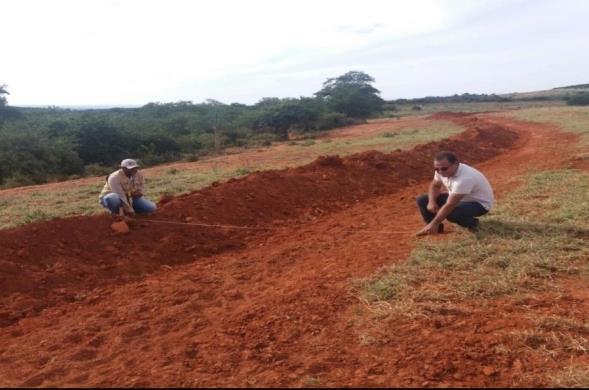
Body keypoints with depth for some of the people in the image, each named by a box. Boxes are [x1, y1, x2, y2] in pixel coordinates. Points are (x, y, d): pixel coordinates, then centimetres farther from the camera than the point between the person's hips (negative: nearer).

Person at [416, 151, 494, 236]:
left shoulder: (464, 179, -38)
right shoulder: (442, 171, -14)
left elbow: (449, 205, -36)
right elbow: (434, 185, 7)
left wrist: (434, 223, -32)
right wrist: (431, 202, -11)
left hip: (480, 203, -7)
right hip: (457, 199, 8)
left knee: (450, 213, -38)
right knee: (422, 200, -5)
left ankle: (472, 223, -8)